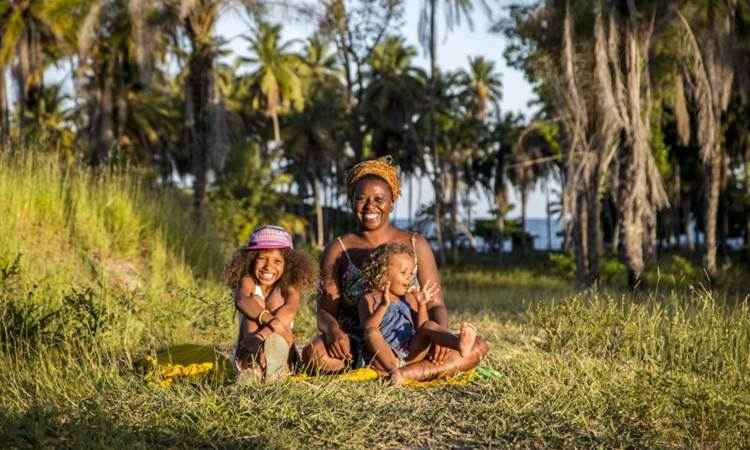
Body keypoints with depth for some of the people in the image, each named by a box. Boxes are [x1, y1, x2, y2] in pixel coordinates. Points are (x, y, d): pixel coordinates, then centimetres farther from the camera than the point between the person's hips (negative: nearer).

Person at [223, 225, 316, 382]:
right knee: (255, 302, -18)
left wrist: (263, 333, -44)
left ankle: (274, 368, -39)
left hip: (279, 355, 0)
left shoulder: (289, 288, -3)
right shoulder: (248, 282, -2)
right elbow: (242, 301, -27)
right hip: (247, 355, 0)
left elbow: (290, 308, -27)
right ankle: (251, 366, -41)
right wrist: (272, 322, -44)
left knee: (277, 299, -18)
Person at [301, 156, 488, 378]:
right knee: (314, 353, -34)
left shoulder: (416, 245, 8)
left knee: (477, 347, -19)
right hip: (356, 344, -1)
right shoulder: (338, 250, 5)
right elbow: (325, 311, 1)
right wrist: (333, 330, -23)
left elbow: (435, 304, 5)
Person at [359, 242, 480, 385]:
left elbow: (420, 327, 10)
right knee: (372, 332, -31)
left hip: (409, 354, 3)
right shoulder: (370, 299, 6)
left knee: (428, 326, -20)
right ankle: (393, 371, -49)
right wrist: (384, 305, -24)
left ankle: (459, 343, -52)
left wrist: (422, 305, -4)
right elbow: (367, 327, -11)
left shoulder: (409, 299, 19)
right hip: (384, 356, -3)